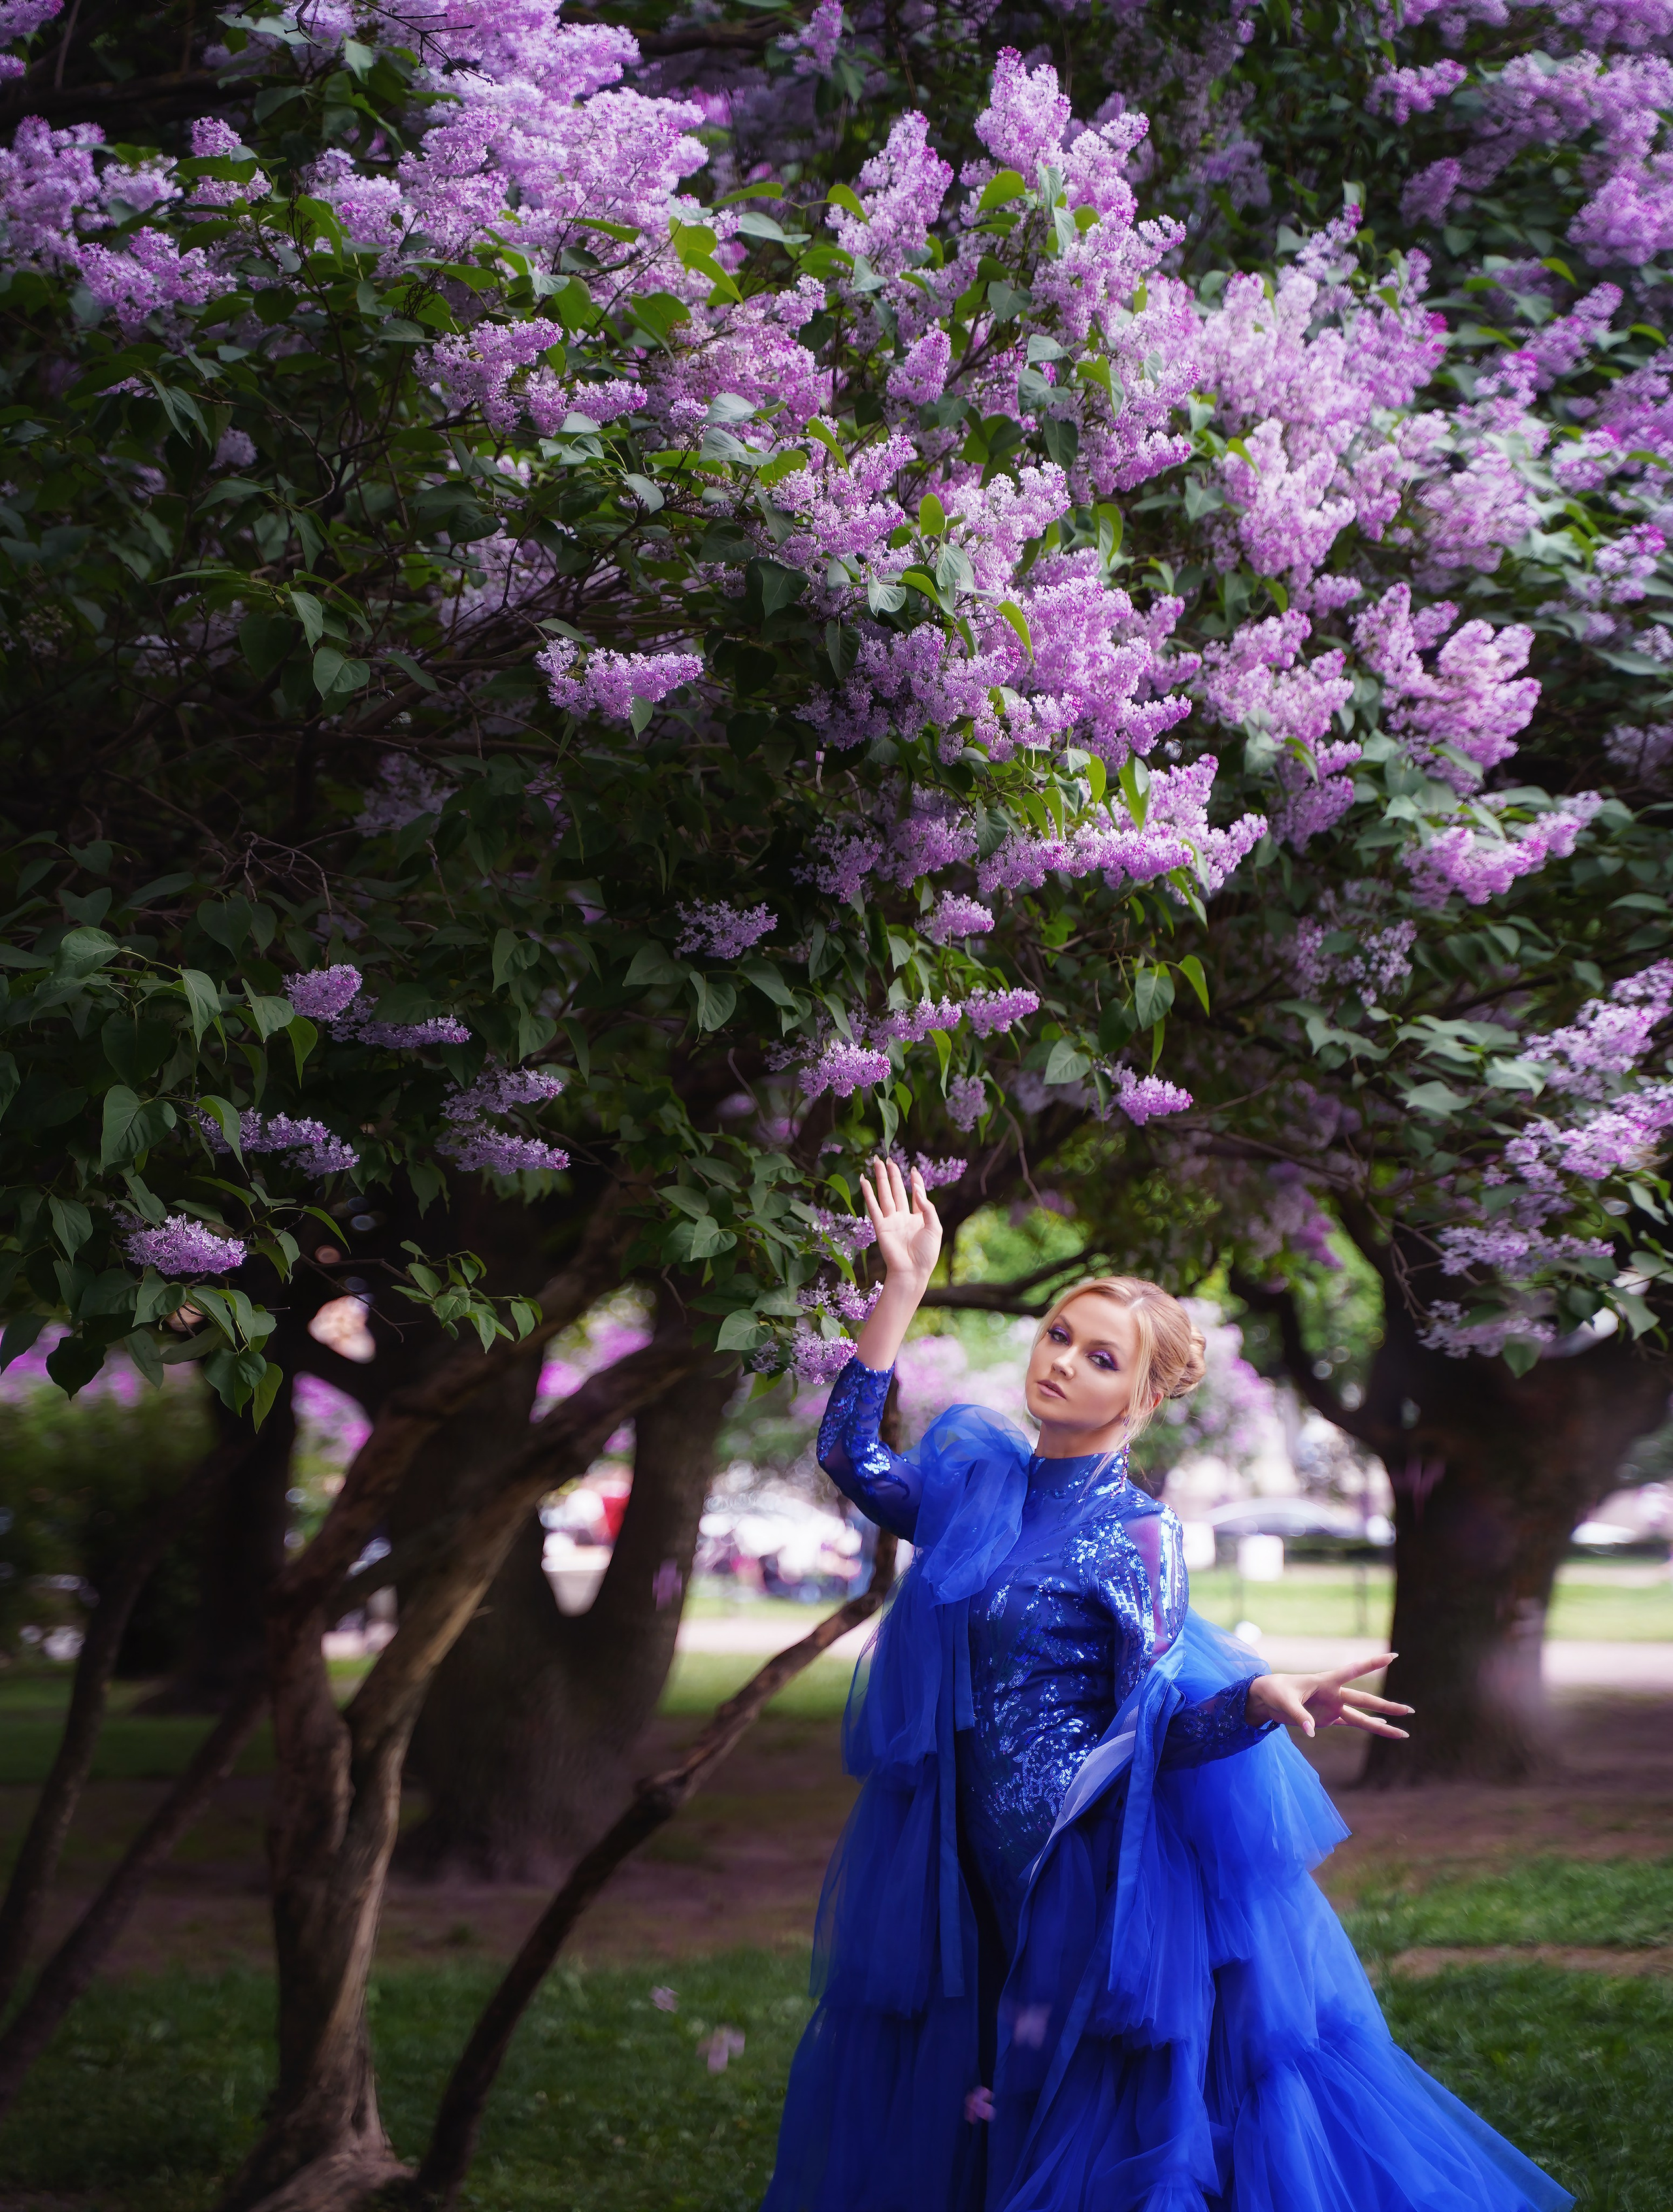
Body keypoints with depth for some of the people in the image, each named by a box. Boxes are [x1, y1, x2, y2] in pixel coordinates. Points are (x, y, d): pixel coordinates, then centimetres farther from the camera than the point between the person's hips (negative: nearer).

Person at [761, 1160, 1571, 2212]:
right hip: (985, 1868, 6)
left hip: (1100, 1877, -6)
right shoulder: (982, 1484, 7)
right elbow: (850, 1454, 9)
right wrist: (902, 1288, 5)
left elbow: (1159, 1725, -13)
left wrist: (1265, 1695, -35)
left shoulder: (1137, 1534, -10)